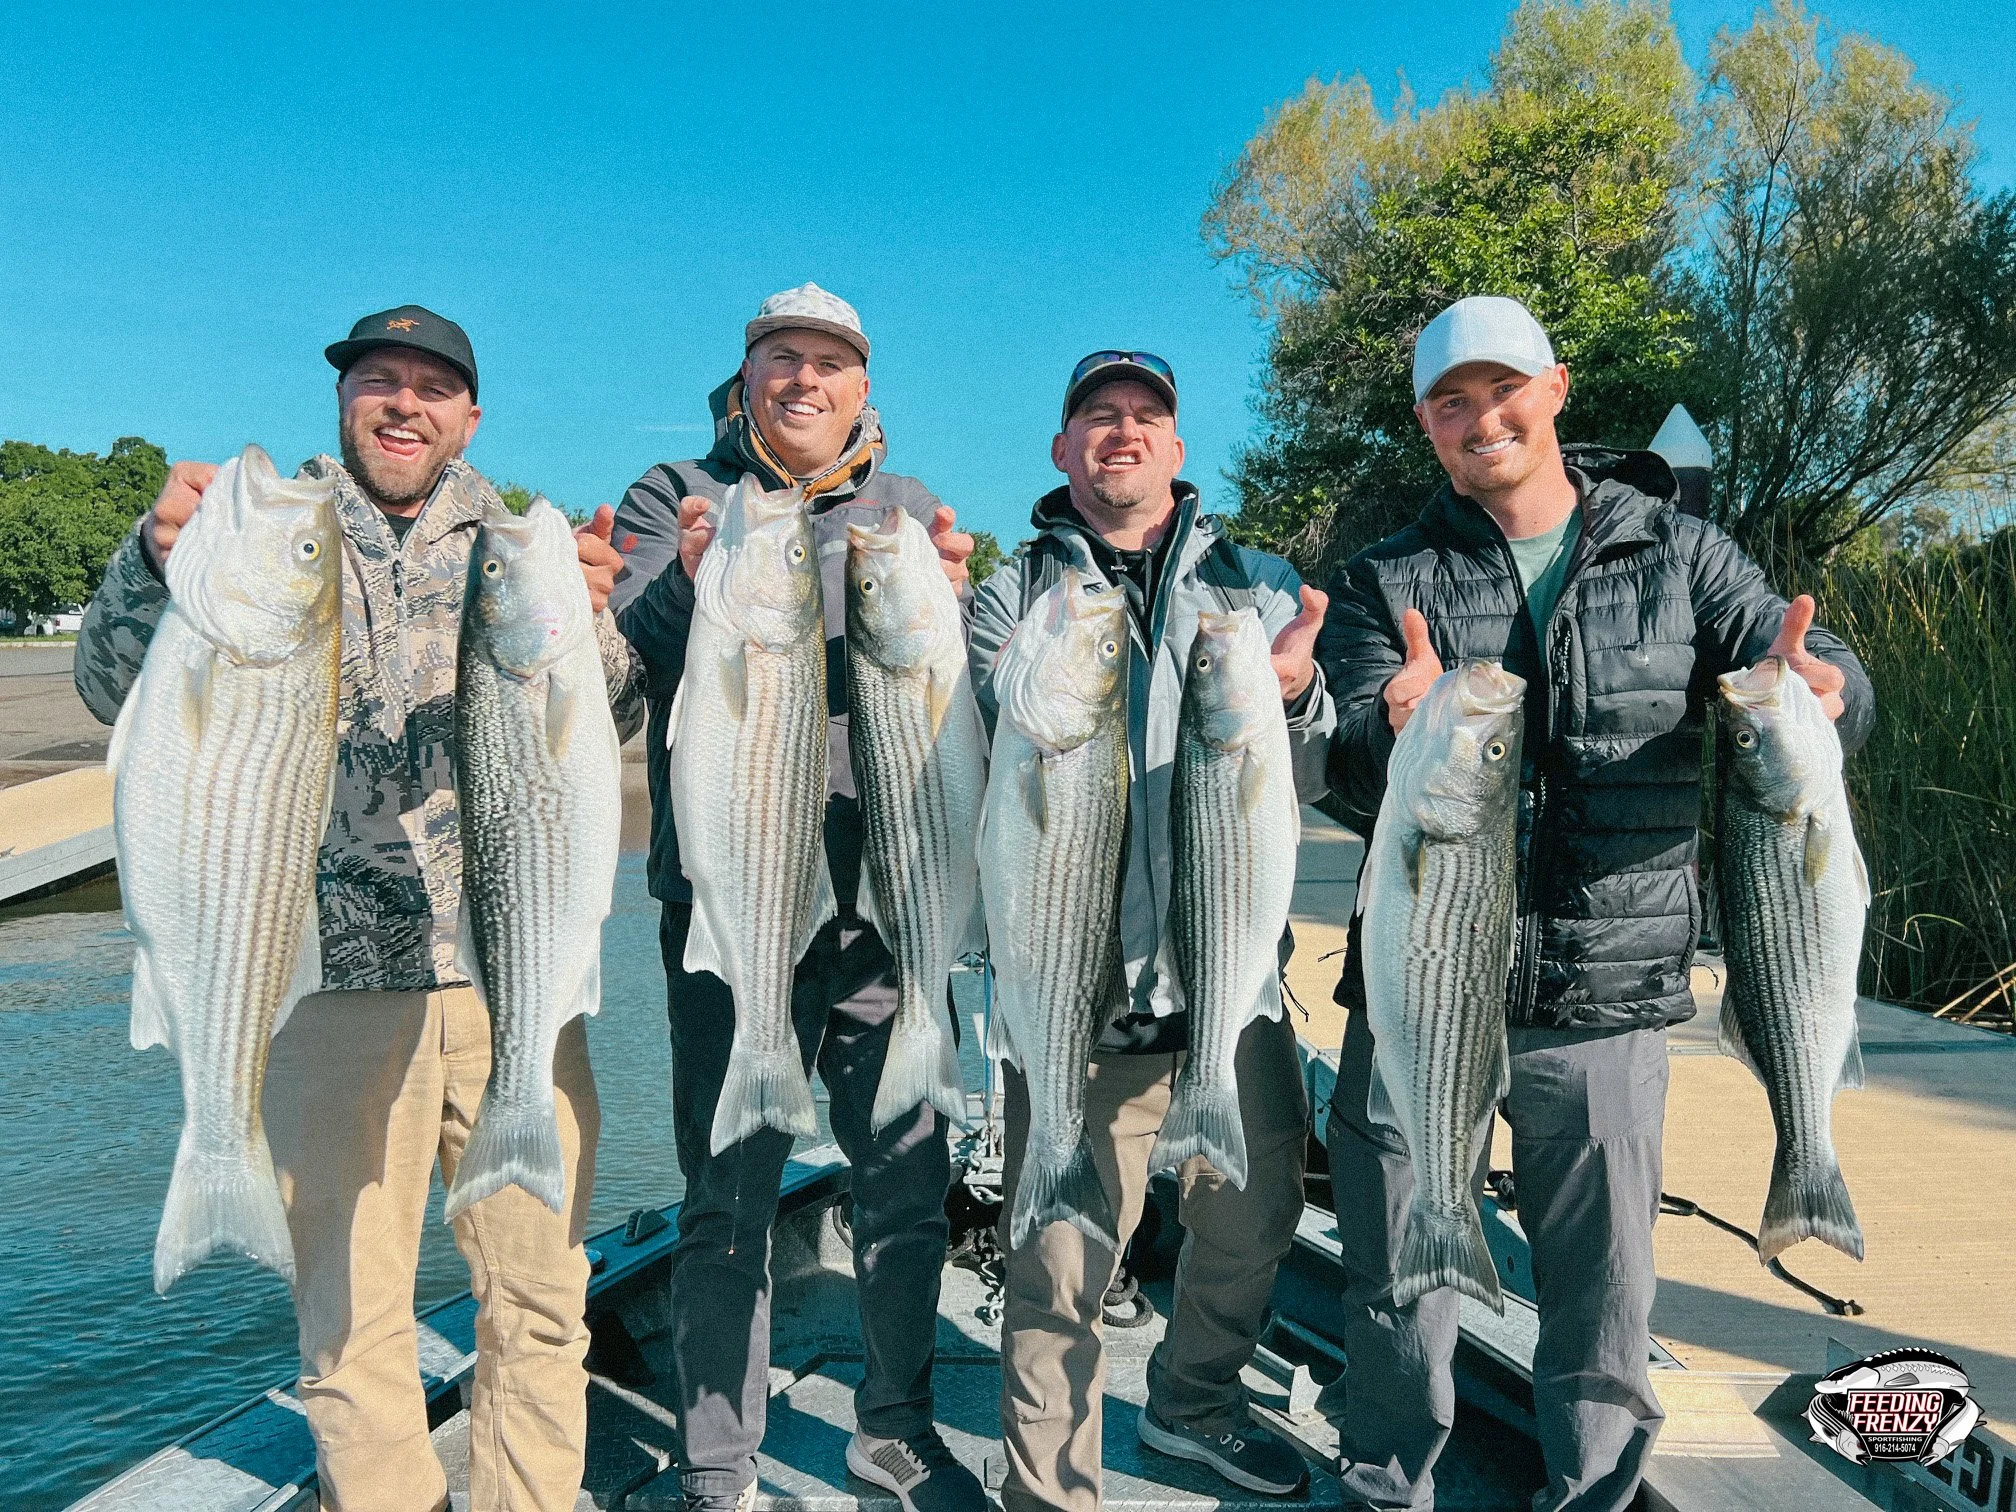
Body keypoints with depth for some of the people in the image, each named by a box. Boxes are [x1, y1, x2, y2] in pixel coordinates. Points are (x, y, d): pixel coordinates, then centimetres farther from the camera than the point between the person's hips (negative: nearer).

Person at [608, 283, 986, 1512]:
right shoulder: (676, 498, 5)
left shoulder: (908, 511, 11)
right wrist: (690, 582, -32)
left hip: (884, 895, 3)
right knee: (731, 1191, 3)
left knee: (910, 1170, 9)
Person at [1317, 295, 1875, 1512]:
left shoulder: (1676, 551, 4)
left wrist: (1815, 686, -25)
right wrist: (1398, 735, -33)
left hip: (1607, 1004, 0)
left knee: (1606, 1294, 12)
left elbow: (1831, 680, -1)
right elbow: (1350, 772, -9)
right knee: (1400, 1281, 11)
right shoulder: (1387, 584, 2)